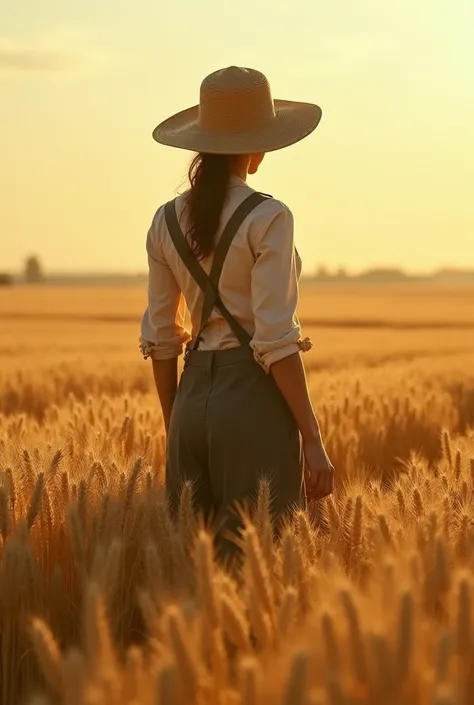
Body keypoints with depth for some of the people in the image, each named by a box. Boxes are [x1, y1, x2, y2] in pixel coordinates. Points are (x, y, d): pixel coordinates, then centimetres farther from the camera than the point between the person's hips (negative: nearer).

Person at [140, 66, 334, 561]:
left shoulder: (167, 221, 7)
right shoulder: (267, 218, -11)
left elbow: (160, 338, 10)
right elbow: (275, 340, -17)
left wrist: (173, 431, 19)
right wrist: (313, 439, -13)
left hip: (194, 397, 6)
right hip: (256, 399, -6)